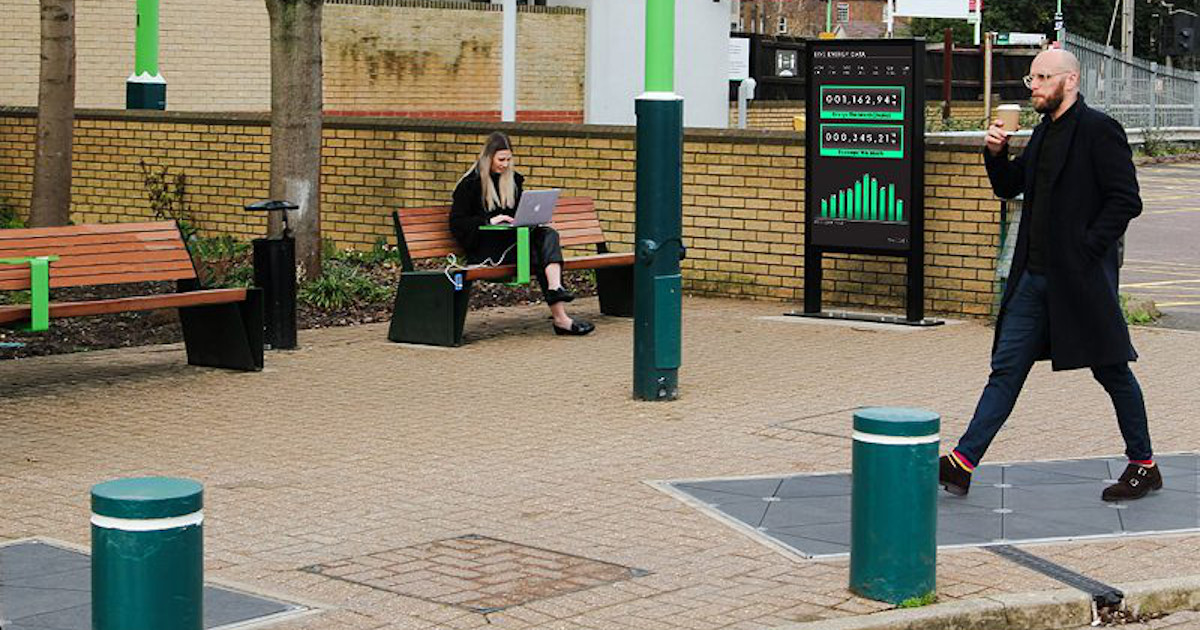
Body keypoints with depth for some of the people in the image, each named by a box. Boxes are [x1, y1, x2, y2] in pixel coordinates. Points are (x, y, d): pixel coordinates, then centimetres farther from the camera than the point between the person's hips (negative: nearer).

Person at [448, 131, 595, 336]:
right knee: (540, 256, -28)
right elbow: (456, 223, -5)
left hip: (512, 240, 6)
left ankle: (555, 288, -47)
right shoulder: (471, 184, 0)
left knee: (549, 235, -25)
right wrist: (489, 221, -17)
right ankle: (559, 317, -38)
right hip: (484, 248, -6)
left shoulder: (512, 179, 18)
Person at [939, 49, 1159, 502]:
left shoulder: (1098, 130, -10)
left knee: (1111, 370, 5)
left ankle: (1143, 465, 19)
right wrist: (996, 153, 4)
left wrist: (1086, 250, -17)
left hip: (1081, 276, -8)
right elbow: (1009, 187, 22)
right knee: (1006, 368, 3)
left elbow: (1126, 200, -15)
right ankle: (963, 463, 0)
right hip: (1035, 277, 8)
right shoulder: (1044, 132, 15)